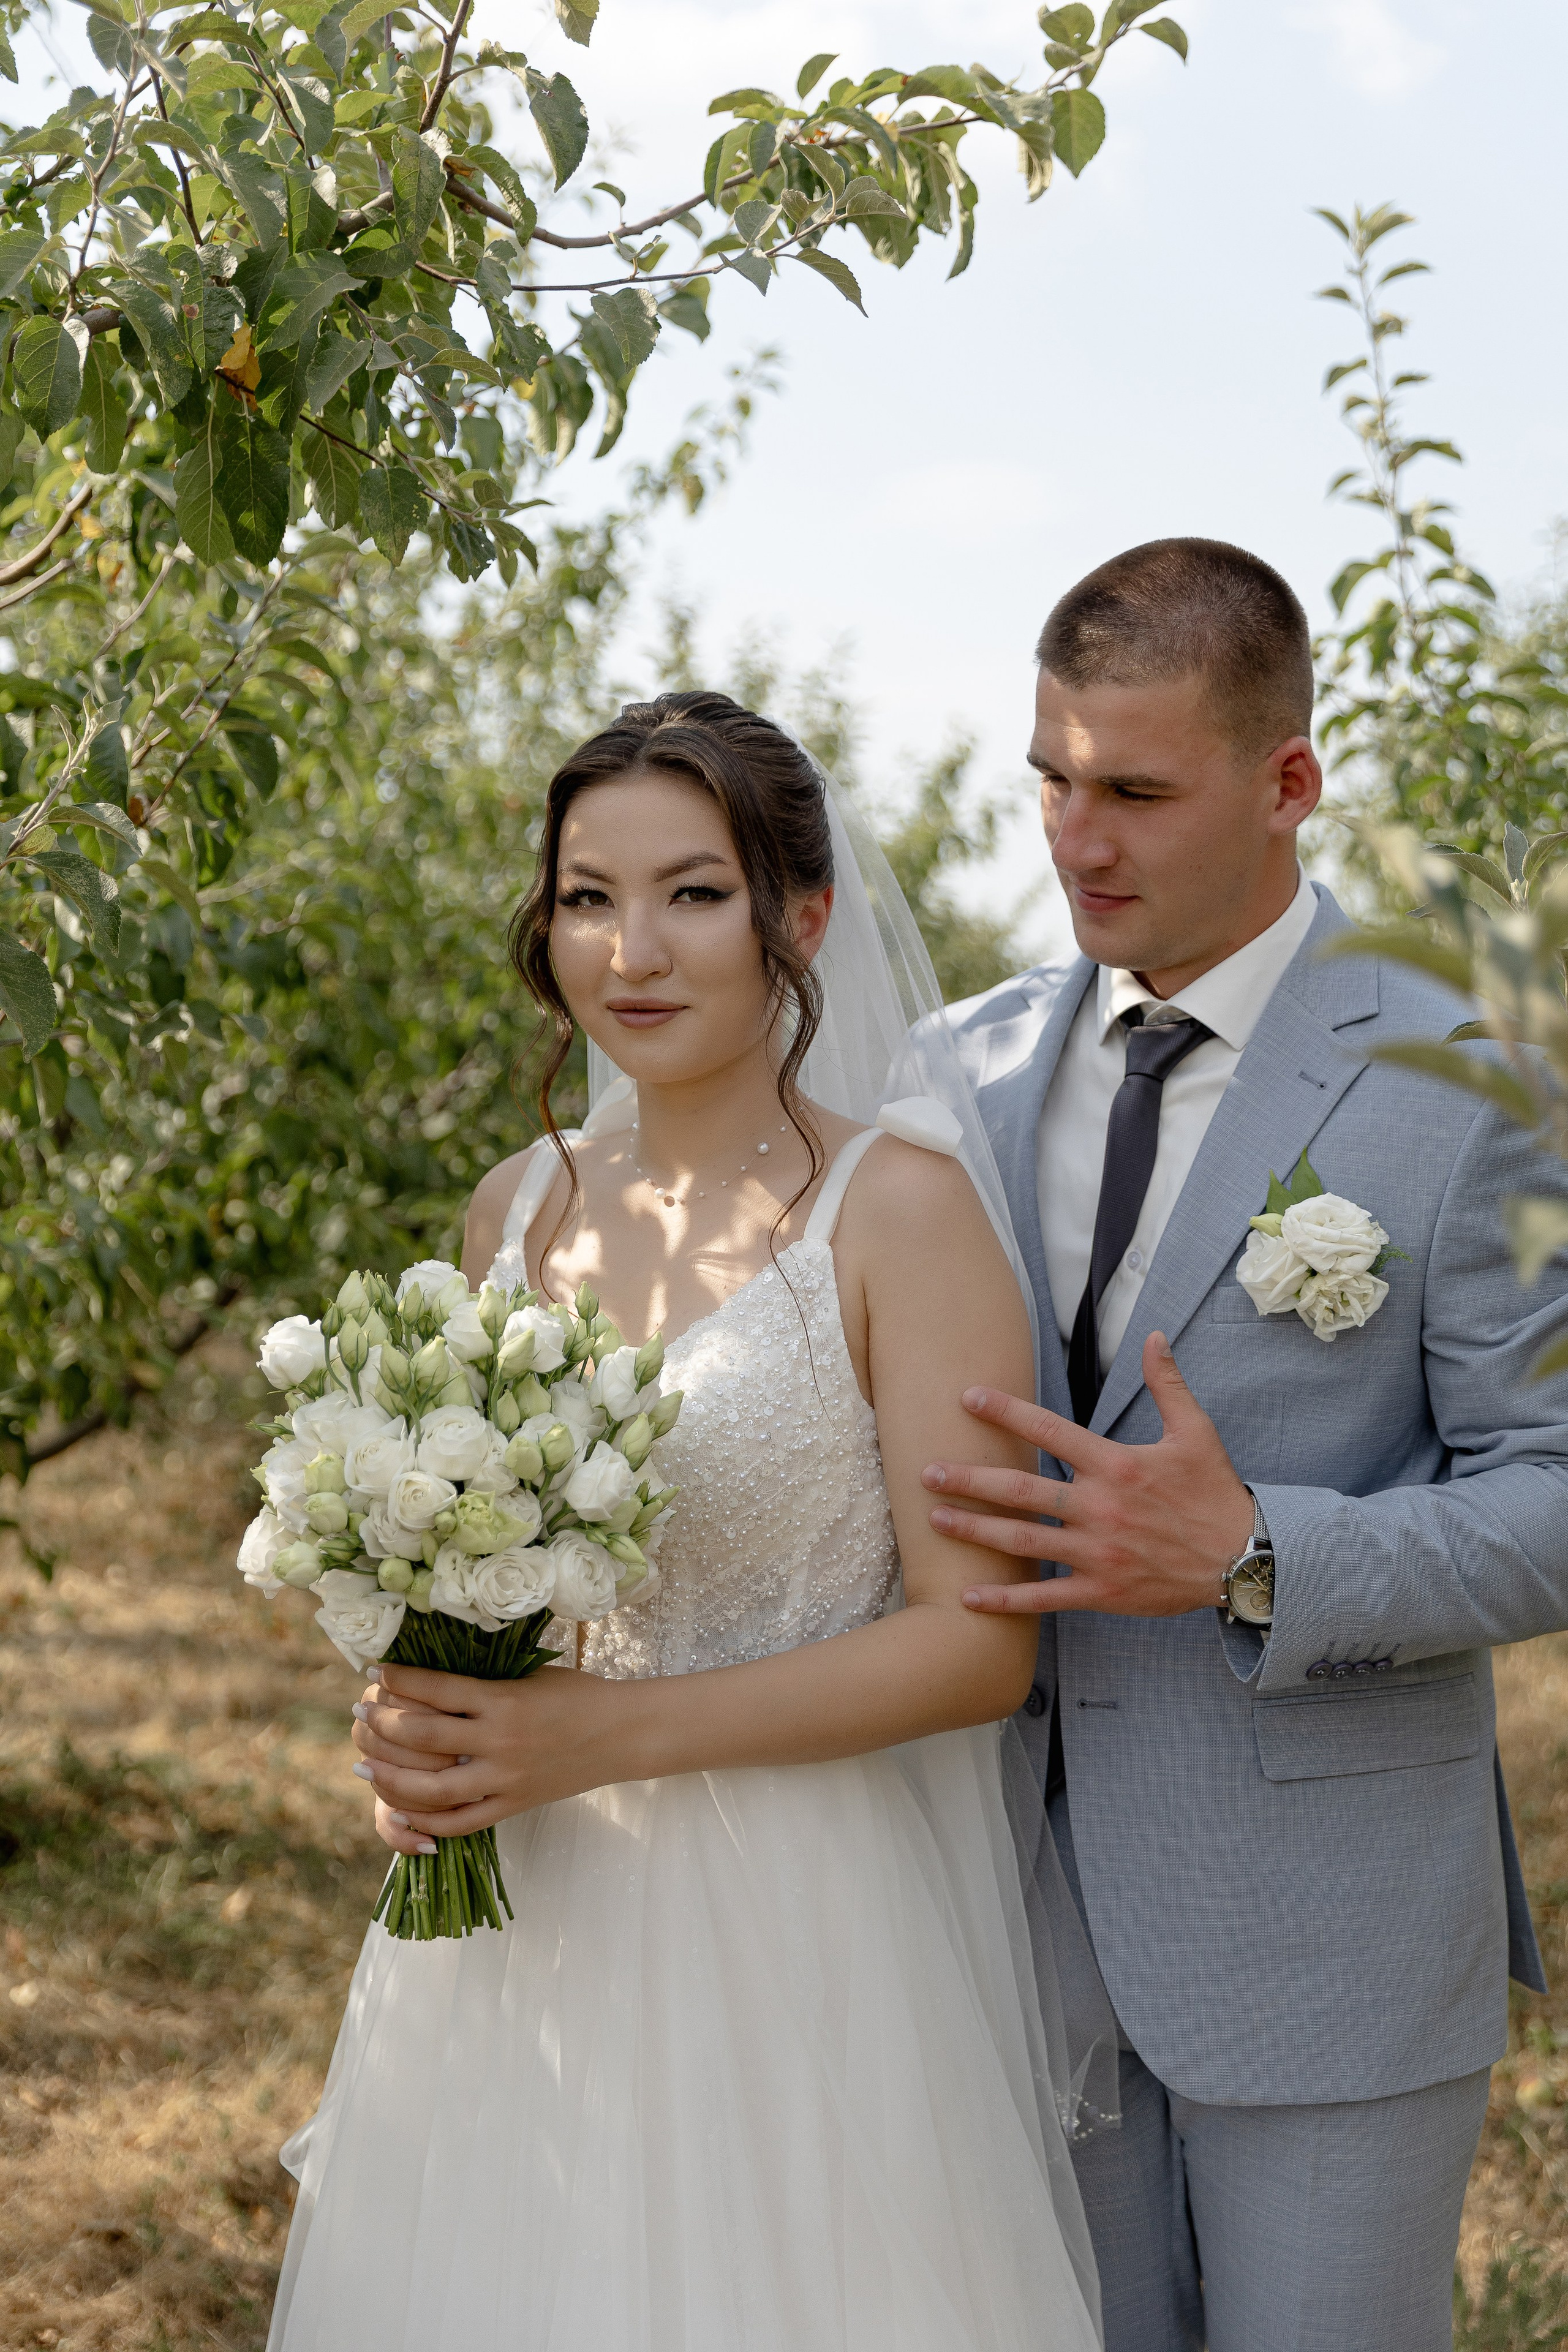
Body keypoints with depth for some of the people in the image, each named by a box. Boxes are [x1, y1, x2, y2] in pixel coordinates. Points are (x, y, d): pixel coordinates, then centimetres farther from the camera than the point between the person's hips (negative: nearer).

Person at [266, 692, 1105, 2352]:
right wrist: (421, 1727, -3)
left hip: (799, 1944, -5)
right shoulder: (520, 1208, 5)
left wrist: (610, 1735, -19)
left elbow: (979, 1640, -14)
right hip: (523, 1923, 5)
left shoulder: (896, 1208, -11)